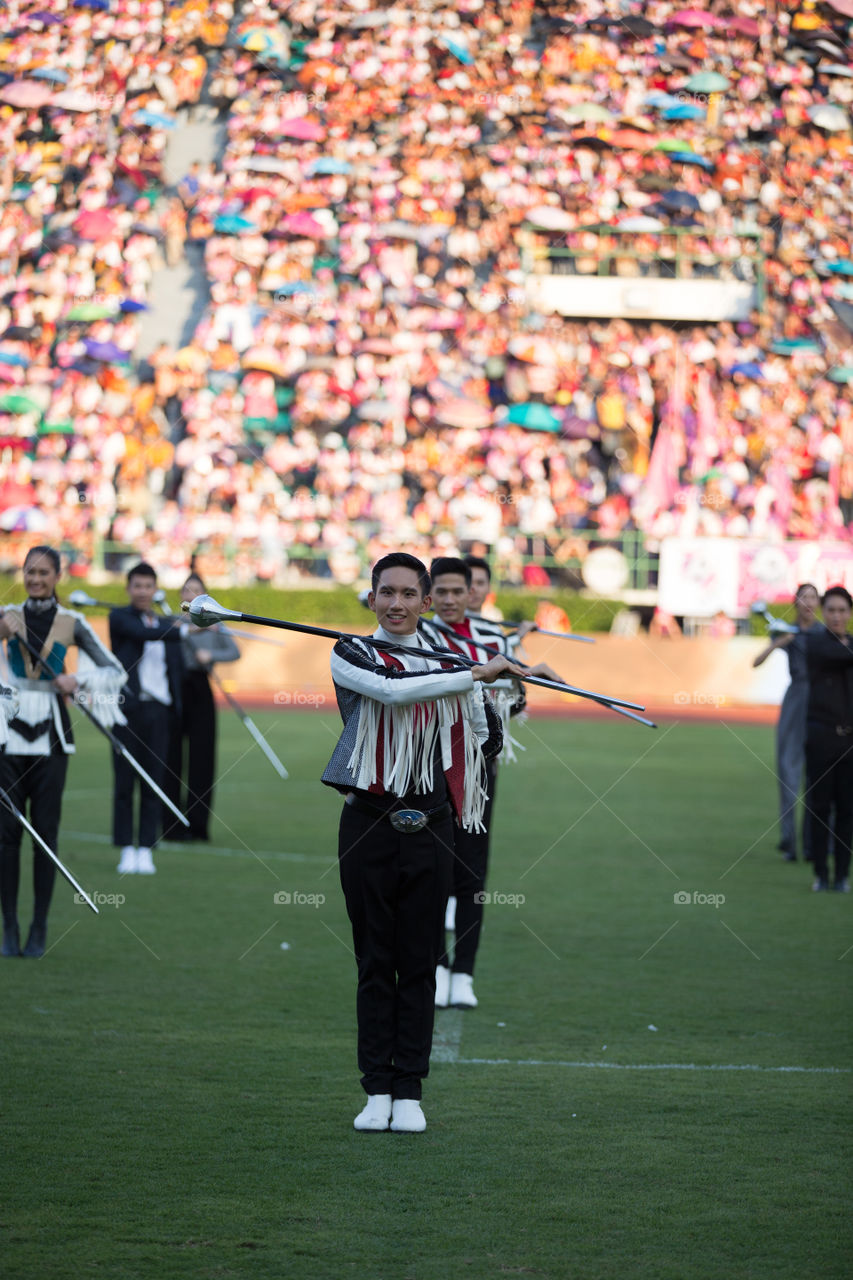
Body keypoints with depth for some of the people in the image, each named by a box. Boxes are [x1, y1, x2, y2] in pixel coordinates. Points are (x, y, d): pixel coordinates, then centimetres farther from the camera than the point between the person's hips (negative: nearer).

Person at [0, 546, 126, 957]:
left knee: (46, 831, 0)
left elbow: (115, 671, 5)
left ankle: (39, 930, 6)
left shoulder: (71, 623, 4)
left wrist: (79, 680, -11)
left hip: (50, 735, -1)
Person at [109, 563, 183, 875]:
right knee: (124, 781, -2)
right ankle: (127, 849, 3)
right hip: (127, 708, -4)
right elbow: (142, 633, -17)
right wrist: (184, 630, -21)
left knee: (153, 782, 1)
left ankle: (146, 849, 5)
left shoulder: (167, 625, 17)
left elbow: (177, 668, 23)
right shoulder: (120, 617, 3)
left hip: (158, 709, 4)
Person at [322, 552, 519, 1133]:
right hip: (369, 823, -2)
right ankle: (377, 1091, 7)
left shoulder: (451, 660, 11)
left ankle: (409, 1093, 5)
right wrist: (477, 673, -17)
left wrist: (445, 776, 5)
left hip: (429, 827, 2)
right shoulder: (351, 655, 2)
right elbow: (391, 690, -19)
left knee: (419, 963, 2)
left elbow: (487, 736, 22)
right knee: (375, 961, 2)